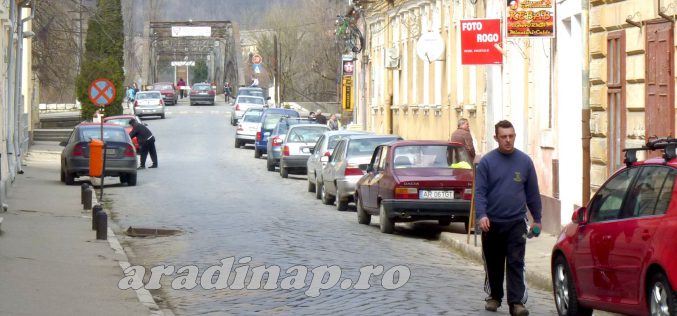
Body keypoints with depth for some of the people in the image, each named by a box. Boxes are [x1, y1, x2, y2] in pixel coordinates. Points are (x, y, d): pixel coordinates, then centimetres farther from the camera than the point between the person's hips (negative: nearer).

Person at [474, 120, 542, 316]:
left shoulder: (524, 161, 4)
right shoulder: (487, 162, -2)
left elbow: (532, 192, 10)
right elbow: (479, 191, -7)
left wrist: (537, 219, 10)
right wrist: (481, 215, -21)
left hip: (516, 223, 0)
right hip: (492, 223, 0)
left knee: (516, 263, -9)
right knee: (493, 264, 13)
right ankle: (494, 297, 29)